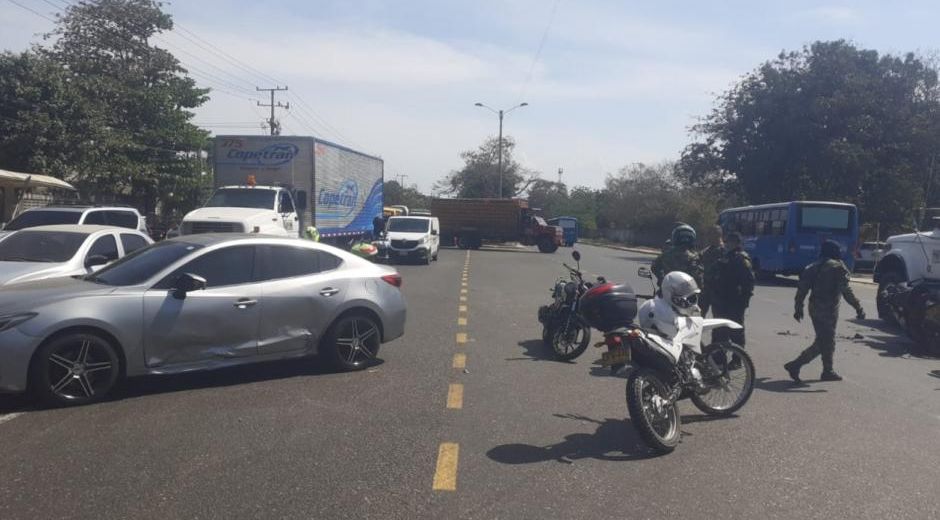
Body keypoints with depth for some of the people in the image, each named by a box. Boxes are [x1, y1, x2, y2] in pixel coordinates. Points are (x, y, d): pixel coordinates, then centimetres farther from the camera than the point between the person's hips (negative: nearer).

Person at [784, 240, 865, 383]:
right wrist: (858, 307, -14)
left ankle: (828, 371, 23)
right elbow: (846, 290, -16)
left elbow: (802, 289, 11)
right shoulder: (838, 267, -8)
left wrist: (798, 308, 18)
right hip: (828, 308, -8)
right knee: (825, 342, -4)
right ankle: (795, 365, -14)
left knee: (825, 340, 18)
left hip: (814, 307, 8)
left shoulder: (813, 267, 12)